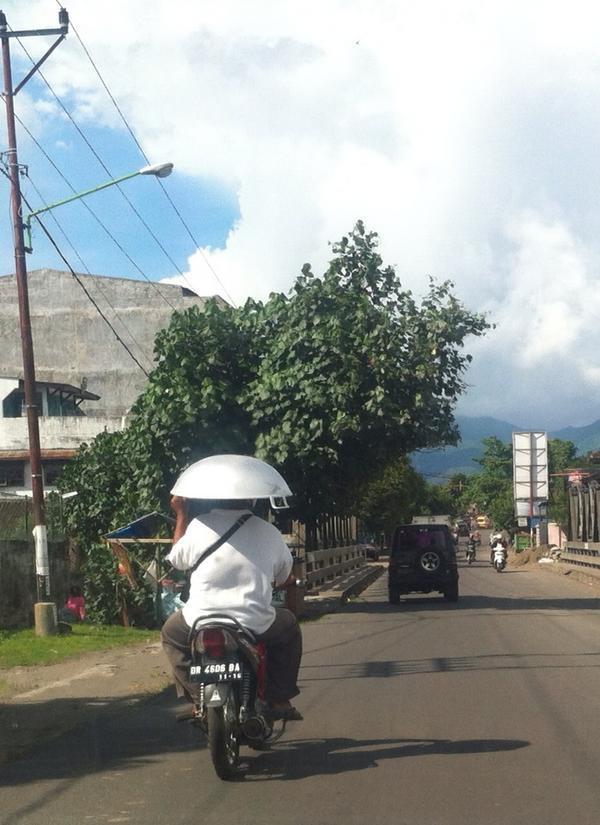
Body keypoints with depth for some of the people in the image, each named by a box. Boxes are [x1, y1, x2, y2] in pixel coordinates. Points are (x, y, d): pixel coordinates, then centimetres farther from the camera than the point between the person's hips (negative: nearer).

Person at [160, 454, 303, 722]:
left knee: (171, 633, 31)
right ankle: (279, 699, 22)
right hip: (256, 626, 1)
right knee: (288, 627, 31)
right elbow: (285, 578, 16)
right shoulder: (268, 532, 3)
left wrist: (181, 515, 25)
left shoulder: (198, 526, -3)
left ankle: (196, 697, 17)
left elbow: (176, 560, 15)